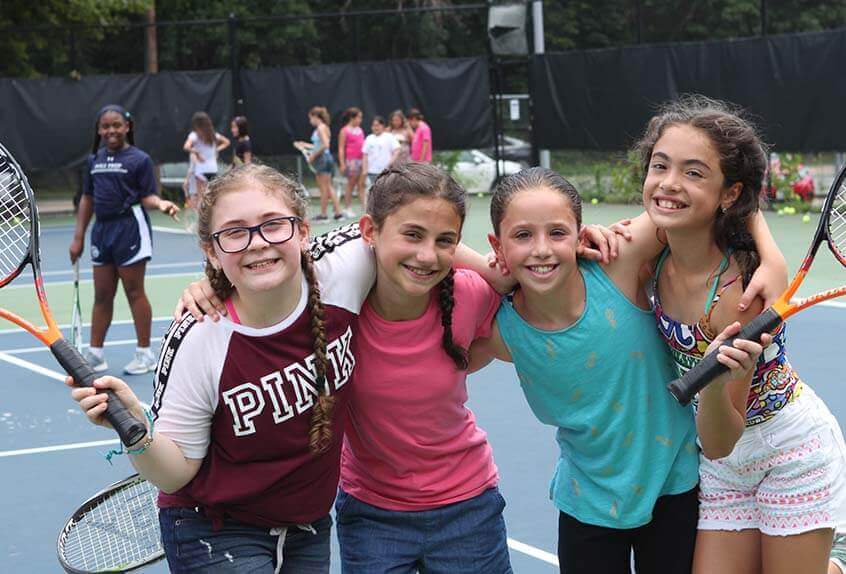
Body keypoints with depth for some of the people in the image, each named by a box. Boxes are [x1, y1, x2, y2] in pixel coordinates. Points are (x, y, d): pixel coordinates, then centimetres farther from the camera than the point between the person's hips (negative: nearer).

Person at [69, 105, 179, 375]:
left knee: (134, 293, 2)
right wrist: (78, 237, 13)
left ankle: (145, 353, 11)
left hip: (130, 229, -5)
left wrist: (161, 204, -30)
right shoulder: (94, 160, 11)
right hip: (102, 230, 5)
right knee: (102, 295, 11)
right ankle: (95, 353, 18)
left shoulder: (139, 159, -5)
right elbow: (87, 199, 15)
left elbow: (147, 196, -7)